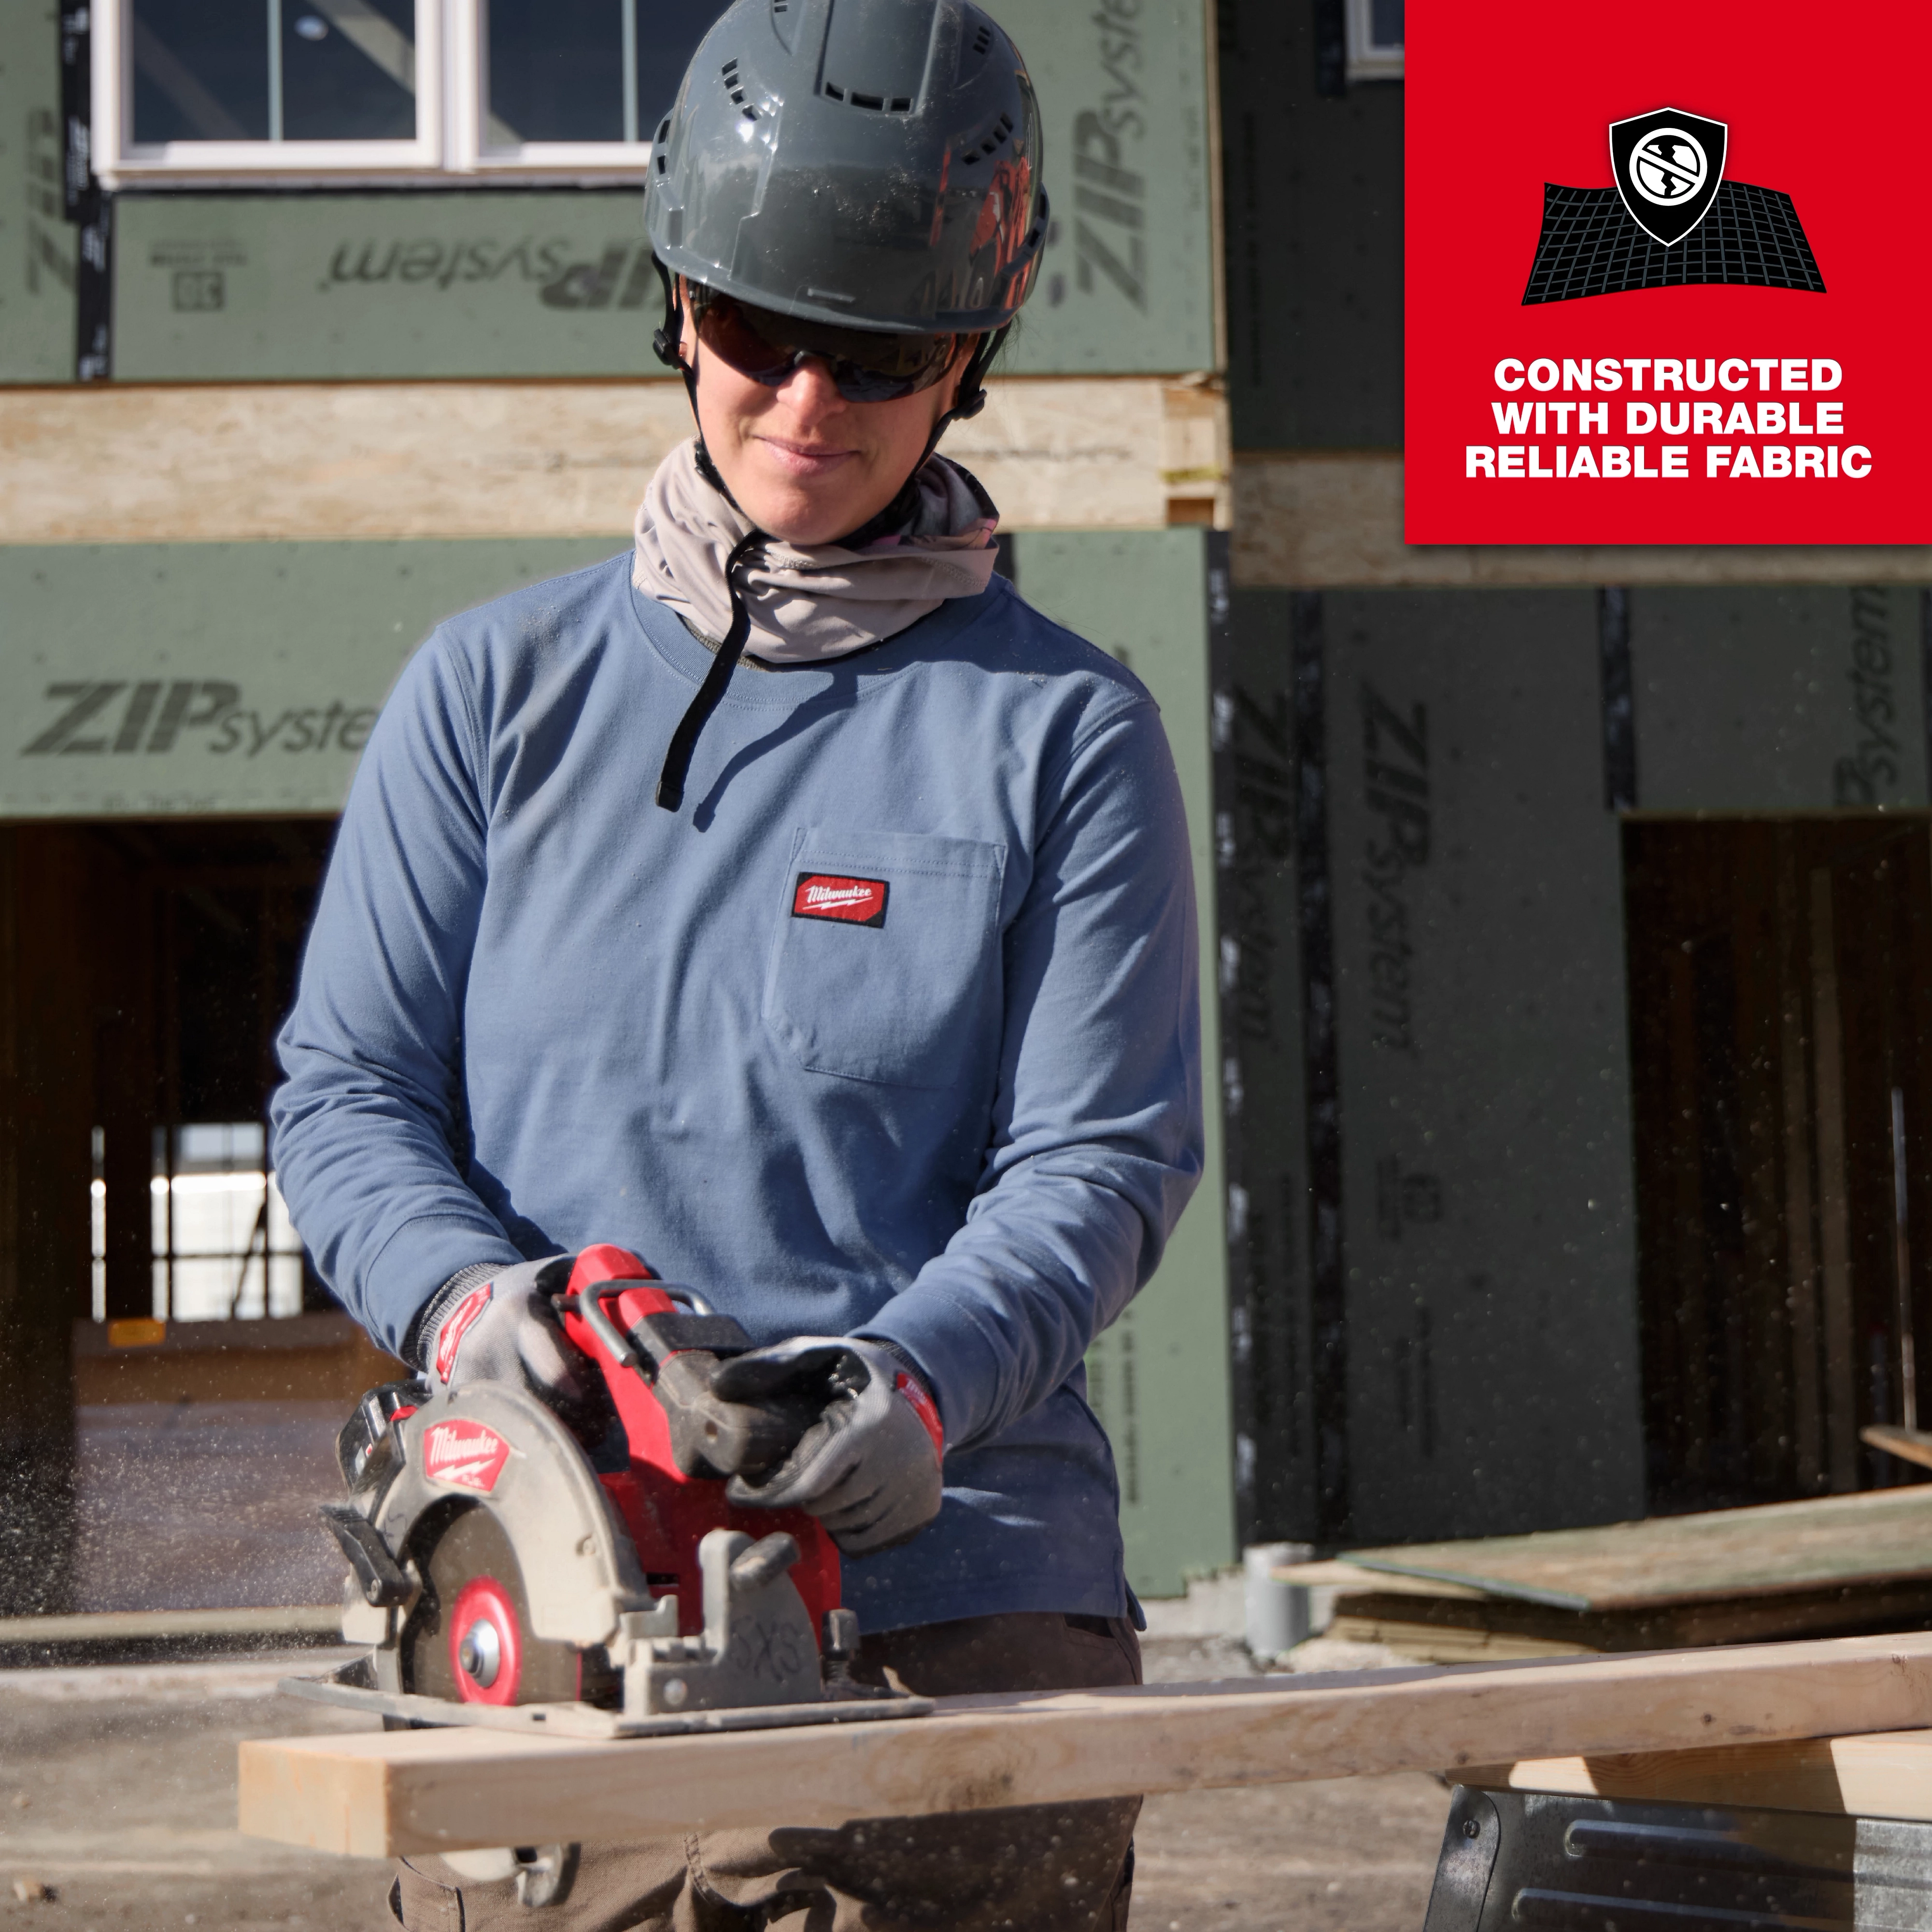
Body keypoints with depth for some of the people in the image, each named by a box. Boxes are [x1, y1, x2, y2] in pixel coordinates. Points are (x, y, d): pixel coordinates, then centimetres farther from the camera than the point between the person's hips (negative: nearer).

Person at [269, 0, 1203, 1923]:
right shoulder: (497, 689, 12)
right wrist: (463, 1296, -14)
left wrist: (918, 1376, -22)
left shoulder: (1065, 733, 5)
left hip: (950, 1618, -1)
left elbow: (1097, 1165, -2)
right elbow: (345, 1092, 7)